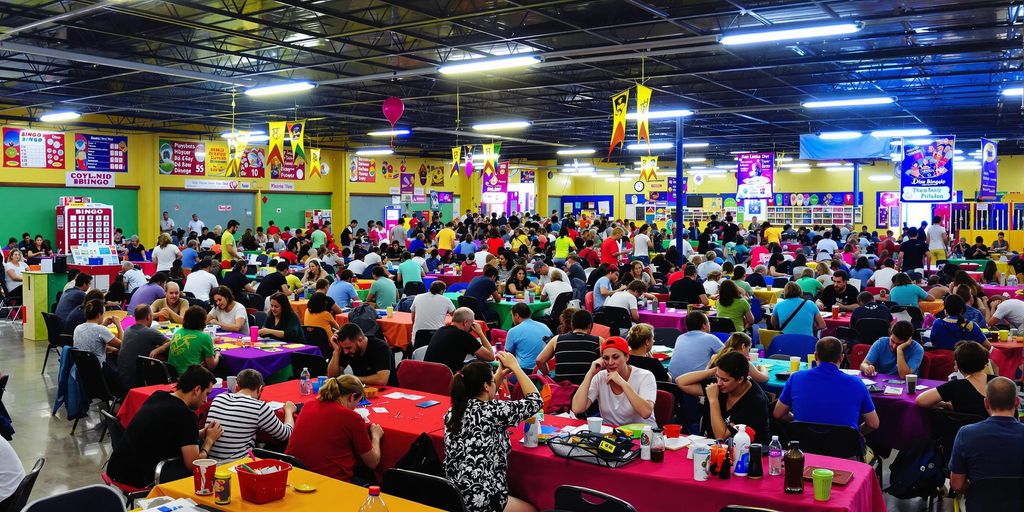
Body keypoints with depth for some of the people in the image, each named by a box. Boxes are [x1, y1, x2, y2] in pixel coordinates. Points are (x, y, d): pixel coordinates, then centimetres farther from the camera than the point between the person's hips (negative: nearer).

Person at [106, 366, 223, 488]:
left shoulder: (157, 396, 6)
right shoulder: (185, 415, -18)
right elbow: (193, 464, -16)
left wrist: (201, 433, 14)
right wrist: (209, 440, 1)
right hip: (138, 480, -9)